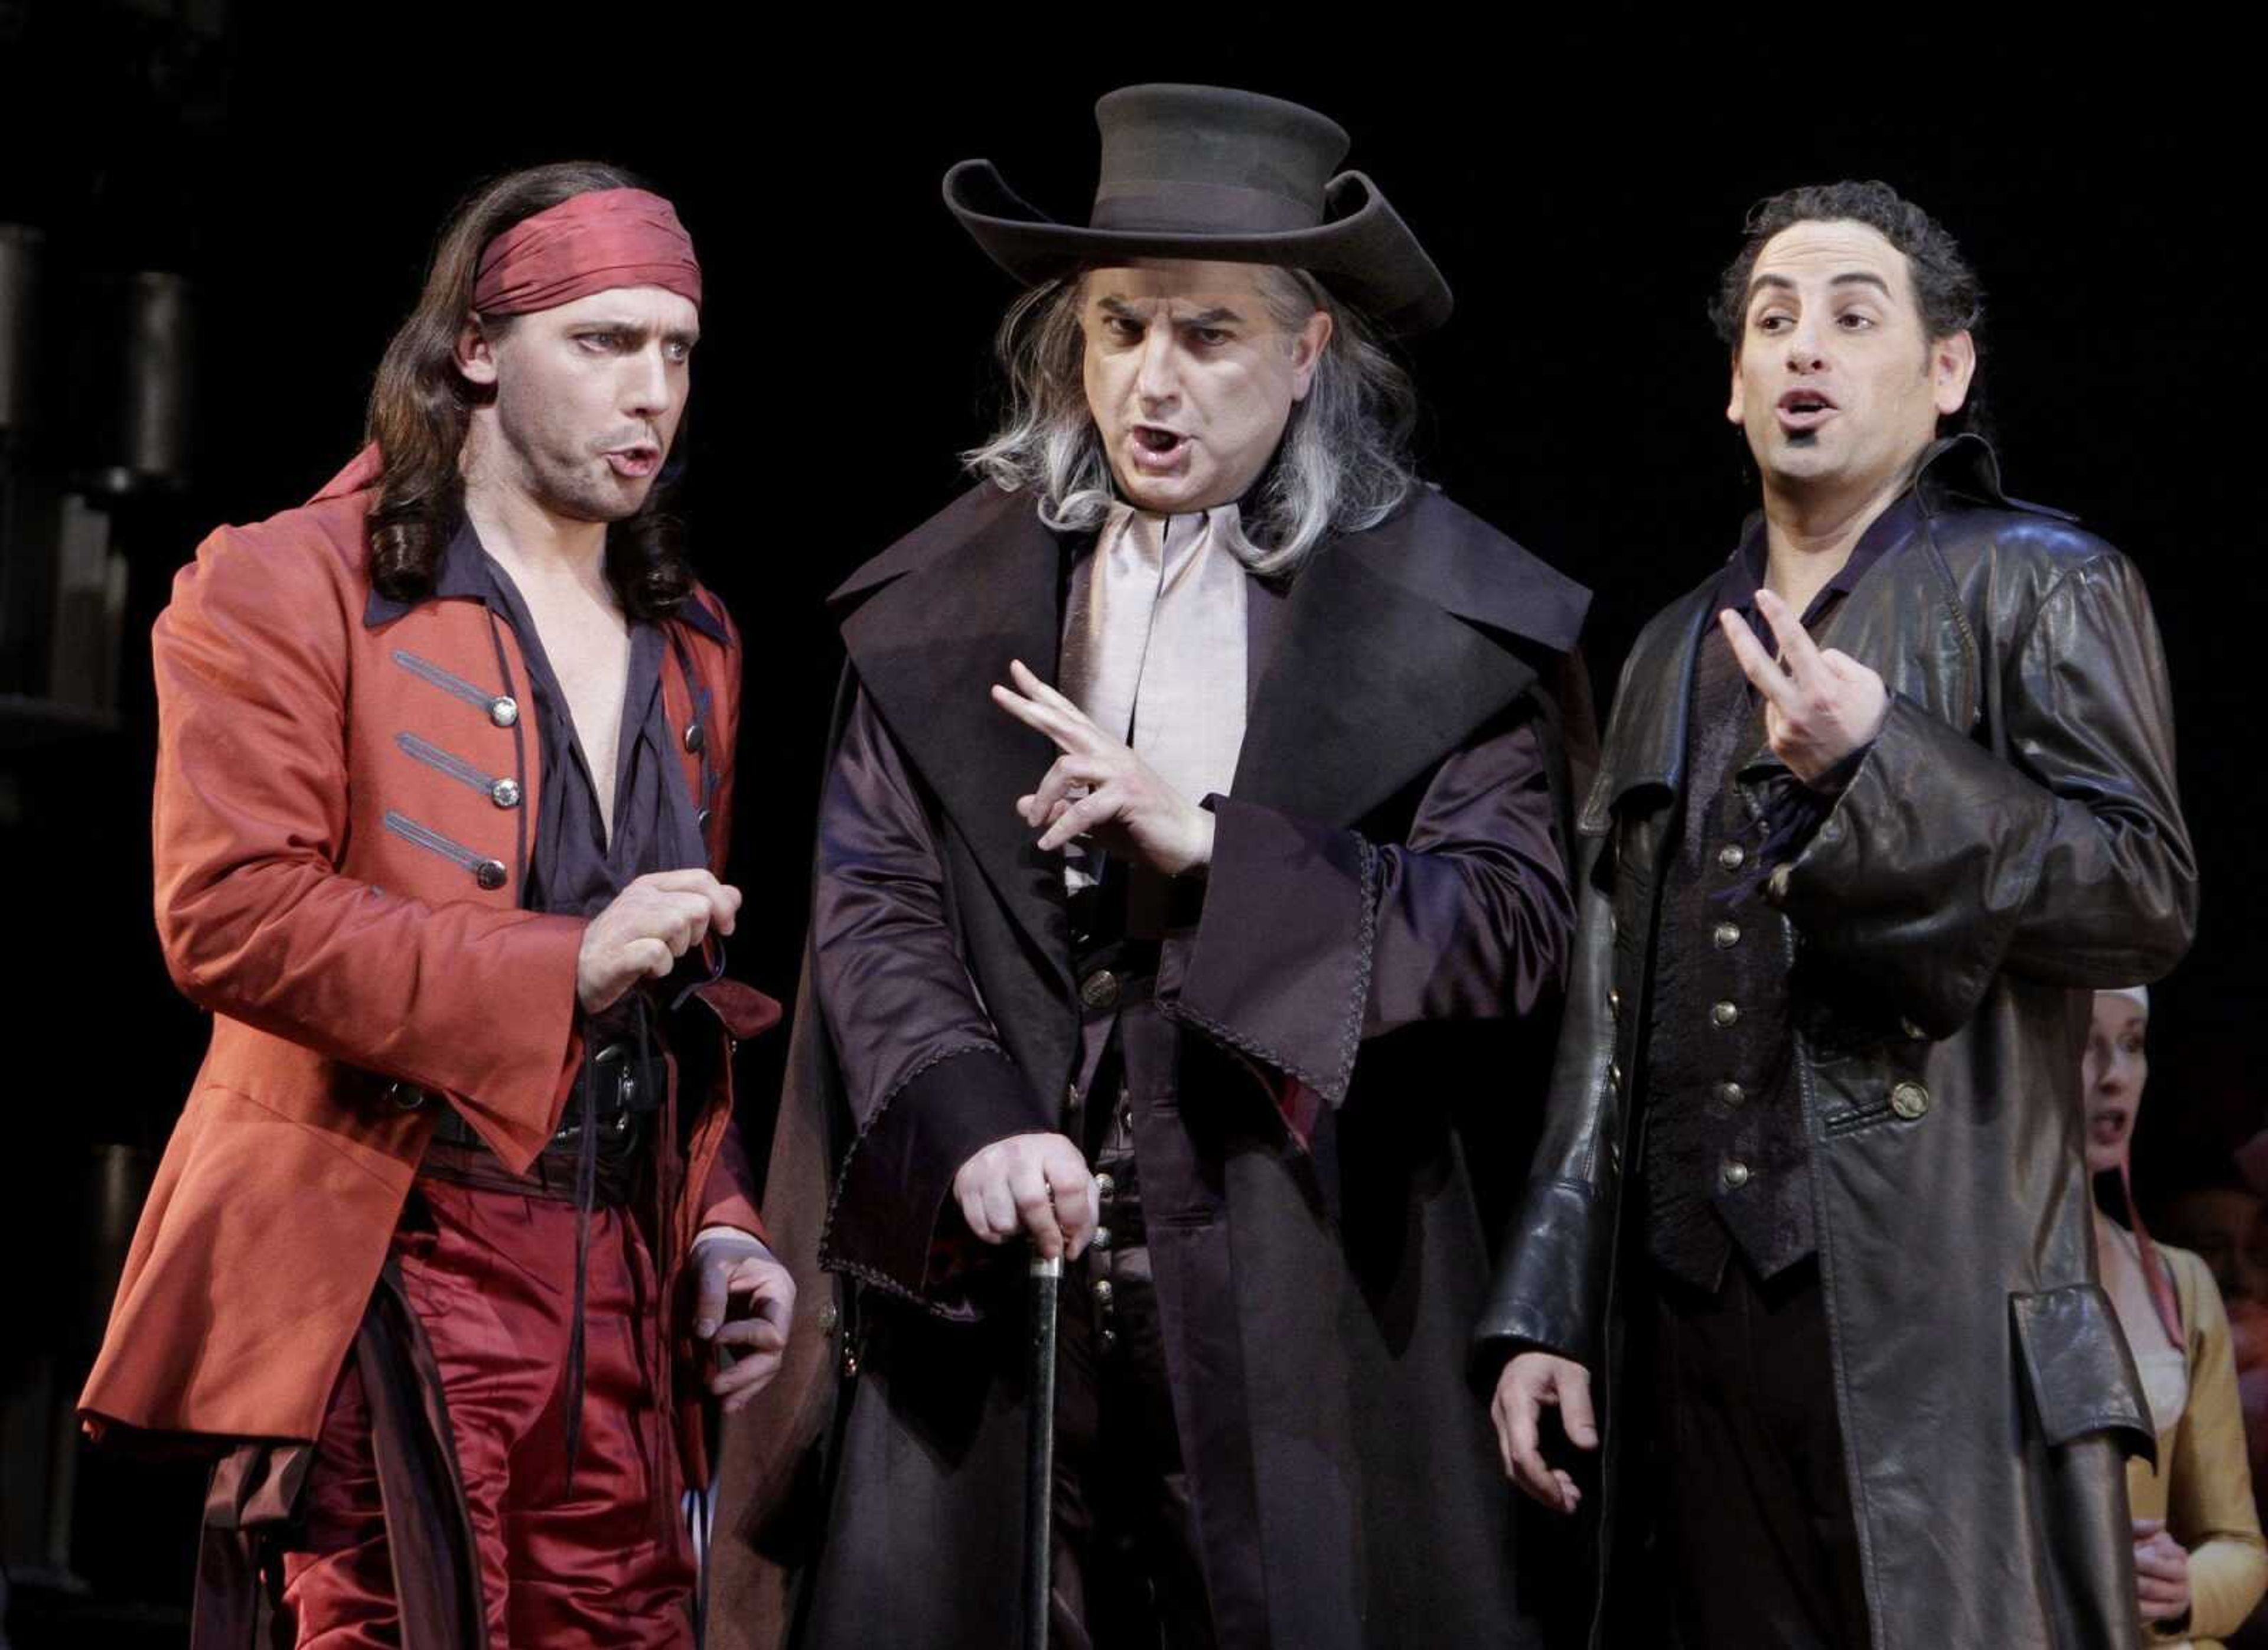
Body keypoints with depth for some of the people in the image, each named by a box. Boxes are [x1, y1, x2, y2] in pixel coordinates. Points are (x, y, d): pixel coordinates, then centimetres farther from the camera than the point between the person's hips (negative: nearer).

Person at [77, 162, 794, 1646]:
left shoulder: (694, 644, 20)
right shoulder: (288, 589, -1)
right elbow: (226, 913, -13)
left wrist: (721, 1226, 12)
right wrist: (563, 965, -16)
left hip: (621, 1287, 6)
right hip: (388, 1269, -6)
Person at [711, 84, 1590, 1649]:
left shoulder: (1444, 610, 3)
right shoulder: (942, 597, 10)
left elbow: (1517, 924, -5)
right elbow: (874, 905, 3)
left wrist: (1209, 842, -15)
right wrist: (974, 1123, -15)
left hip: (1303, 1286, -2)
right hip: (988, 1275, 2)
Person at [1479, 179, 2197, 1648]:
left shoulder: (2039, 587, 5)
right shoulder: (1677, 653, 21)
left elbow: (2149, 899, -5)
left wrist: (1879, 765, -16)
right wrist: (1546, 1310, 12)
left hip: (1939, 1315, -5)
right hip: (1693, 1313, 5)